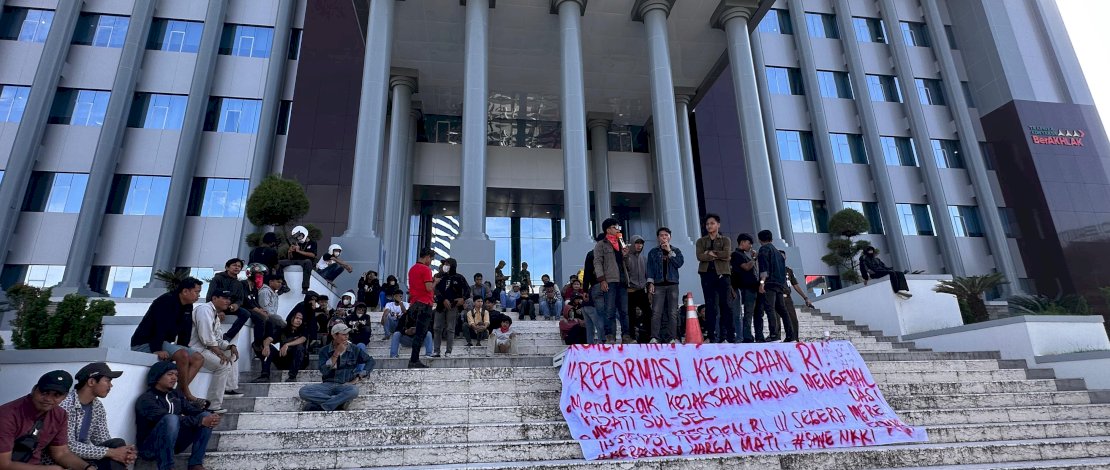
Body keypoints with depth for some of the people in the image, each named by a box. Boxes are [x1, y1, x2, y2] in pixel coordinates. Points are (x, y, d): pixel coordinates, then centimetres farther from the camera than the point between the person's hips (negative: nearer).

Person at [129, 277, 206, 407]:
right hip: (144, 343, -9)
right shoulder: (166, 301, -19)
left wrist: (182, 348, 1)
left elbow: (185, 331, 10)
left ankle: (180, 392, -15)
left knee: (199, 358, -4)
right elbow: (159, 327, -27)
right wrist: (157, 349, -32)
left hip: (163, 343, 9)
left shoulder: (188, 307, 8)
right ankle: (186, 395, -20)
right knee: (183, 355, -32)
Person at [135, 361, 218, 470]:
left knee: (206, 415, -11)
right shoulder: (146, 399, -13)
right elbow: (169, 419, -28)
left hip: (173, 443, 7)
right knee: (171, 419, -34)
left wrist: (211, 417, -23)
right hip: (150, 447, -7)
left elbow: (193, 410, -2)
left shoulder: (176, 395, 11)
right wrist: (200, 421, -32)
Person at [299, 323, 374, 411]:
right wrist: (336, 353, -12)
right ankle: (340, 402, -24)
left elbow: (370, 361, 8)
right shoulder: (325, 351, 5)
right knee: (303, 391, -25)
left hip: (345, 385, -2)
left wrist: (358, 377, -3)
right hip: (327, 385, 2)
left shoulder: (354, 350, 4)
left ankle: (318, 406, -27)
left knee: (354, 390, -37)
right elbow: (324, 371, -8)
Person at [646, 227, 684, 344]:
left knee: (673, 312, -3)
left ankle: (672, 338, -1)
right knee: (656, 312, -11)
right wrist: (650, 283, -4)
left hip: (672, 284, 1)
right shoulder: (653, 252, 14)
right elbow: (649, 268, 8)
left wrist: (669, 251, -5)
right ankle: (655, 338, -14)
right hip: (658, 285, -1)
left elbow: (679, 263, -1)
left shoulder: (676, 251, 15)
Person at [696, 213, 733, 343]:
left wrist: (710, 253, -5)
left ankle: (728, 336, -4)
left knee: (725, 305, -5)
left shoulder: (725, 240, 13)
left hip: (722, 274, -1)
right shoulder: (701, 241, 15)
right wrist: (718, 255, -7)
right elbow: (700, 256, -4)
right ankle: (711, 336, 0)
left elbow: (727, 254, -7)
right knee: (710, 306, -1)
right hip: (707, 275, 1)